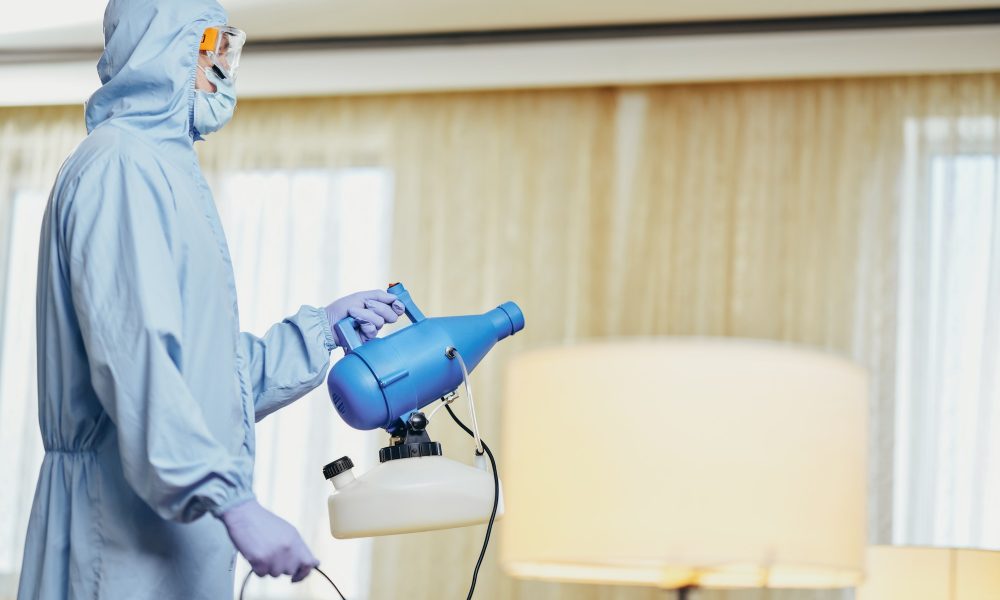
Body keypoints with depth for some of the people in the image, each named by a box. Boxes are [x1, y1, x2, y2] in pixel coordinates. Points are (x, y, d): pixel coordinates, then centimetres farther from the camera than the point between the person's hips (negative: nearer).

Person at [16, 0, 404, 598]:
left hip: (176, 516, 10)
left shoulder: (166, 169, 22)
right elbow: (135, 360, -23)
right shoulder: (120, 166, -10)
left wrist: (321, 326, 20)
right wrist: (234, 501, -27)